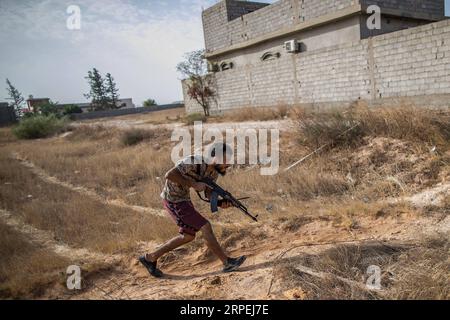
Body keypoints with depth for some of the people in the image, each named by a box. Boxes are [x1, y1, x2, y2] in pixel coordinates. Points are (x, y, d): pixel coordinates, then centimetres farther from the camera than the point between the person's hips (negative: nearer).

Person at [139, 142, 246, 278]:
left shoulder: (214, 171, -3)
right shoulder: (194, 162, -27)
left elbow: (209, 192, -1)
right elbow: (169, 175, -31)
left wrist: (221, 203, -21)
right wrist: (193, 184, -29)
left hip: (184, 199, 9)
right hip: (173, 200, -9)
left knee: (189, 236, 16)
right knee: (206, 227, -11)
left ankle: (150, 258, 25)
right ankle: (228, 263, 1)